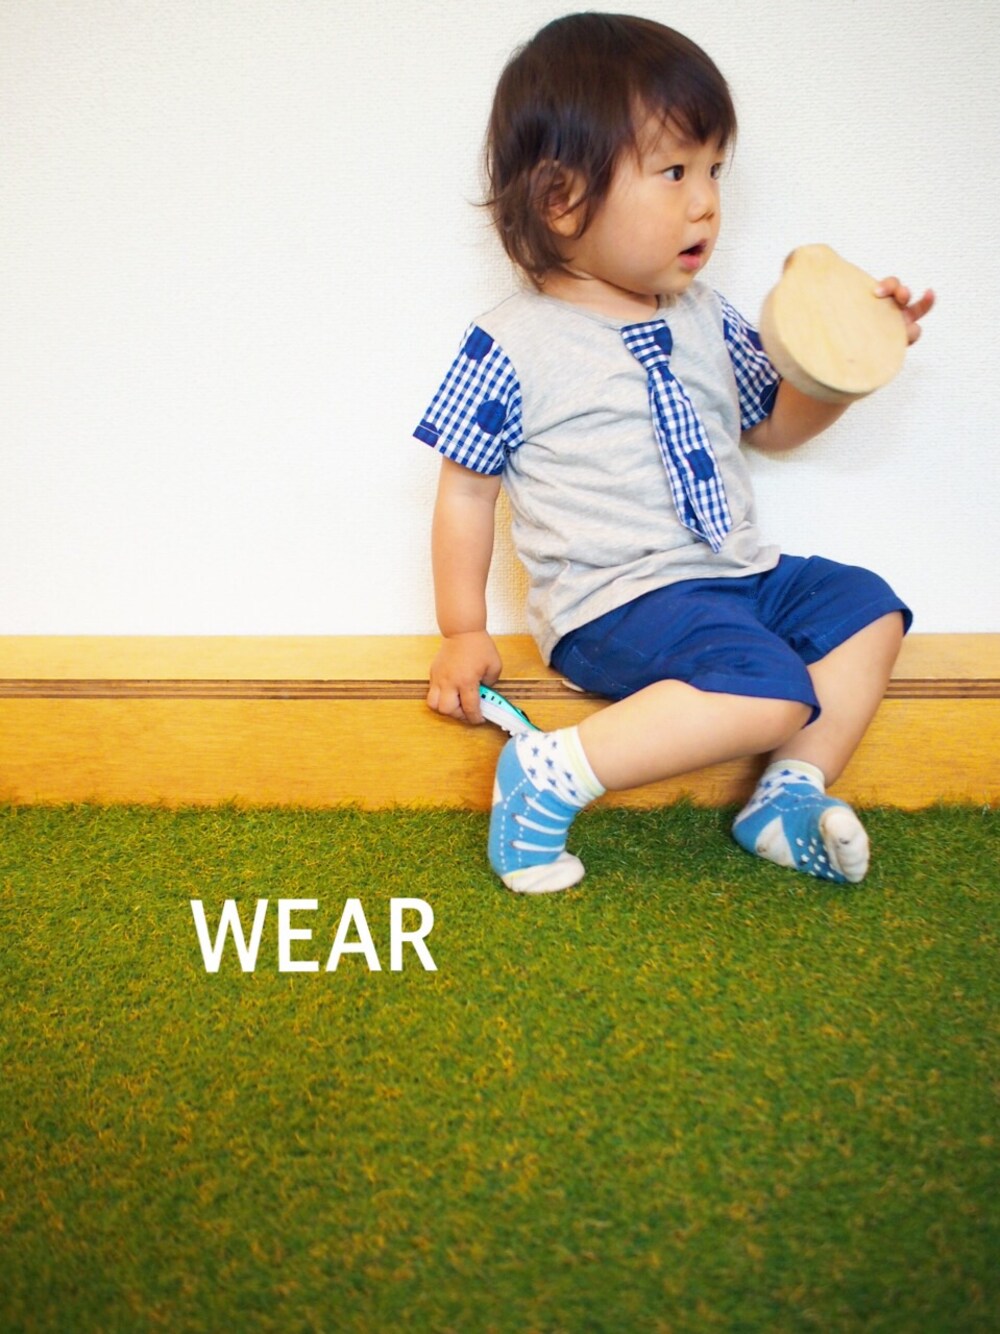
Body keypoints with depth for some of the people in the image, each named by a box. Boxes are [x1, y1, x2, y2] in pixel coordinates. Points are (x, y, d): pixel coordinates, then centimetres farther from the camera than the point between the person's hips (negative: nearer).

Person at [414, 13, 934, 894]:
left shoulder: (705, 318, 11)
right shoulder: (513, 345, -9)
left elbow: (773, 425, 24)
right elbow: (465, 490, -4)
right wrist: (463, 634, -5)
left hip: (739, 573, 8)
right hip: (618, 603, -8)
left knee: (869, 611, 2)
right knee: (773, 690, -26)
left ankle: (789, 798, -7)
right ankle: (552, 776, -21)